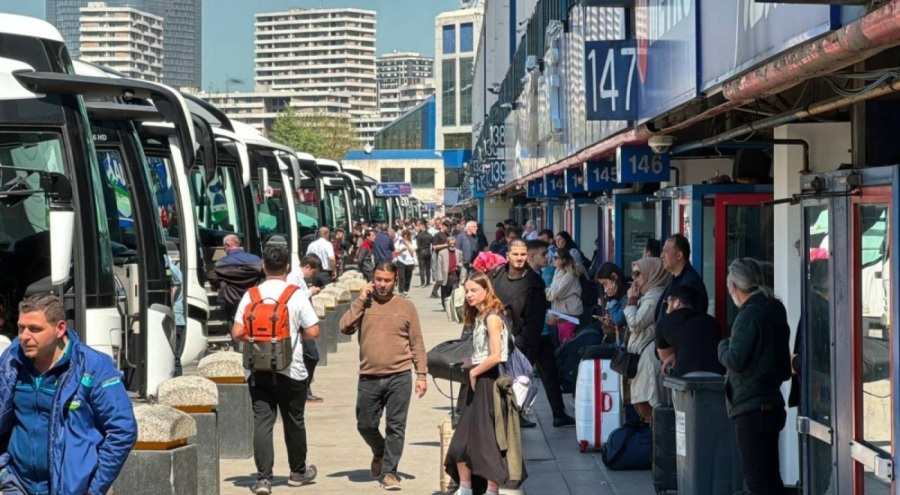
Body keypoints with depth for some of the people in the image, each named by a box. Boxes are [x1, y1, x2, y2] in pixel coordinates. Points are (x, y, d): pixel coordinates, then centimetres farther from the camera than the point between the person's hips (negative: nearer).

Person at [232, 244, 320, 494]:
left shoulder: (250, 296, -2)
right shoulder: (296, 296, -7)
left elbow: (237, 333, -3)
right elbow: (313, 332, -8)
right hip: (291, 370, -1)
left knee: (262, 422, 1)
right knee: (294, 421, 14)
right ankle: (298, 471, 31)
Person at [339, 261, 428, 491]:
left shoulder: (406, 306, 4)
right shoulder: (363, 305, 7)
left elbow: (417, 343, 5)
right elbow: (345, 327, -8)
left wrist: (421, 375, -1)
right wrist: (360, 301, -8)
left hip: (399, 377, -2)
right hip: (369, 377, 2)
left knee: (396, 426, -1)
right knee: (365, 425, 9)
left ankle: (389, 472, 9)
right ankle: (379, 452, 38)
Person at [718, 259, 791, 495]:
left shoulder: (749, 315, -15)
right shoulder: (774, 311, 13)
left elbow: (735, 361, -18)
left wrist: (723, 346, 0)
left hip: (751, 407, -9)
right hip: (771, 403, 9)